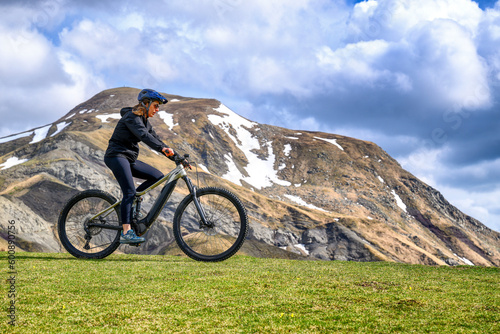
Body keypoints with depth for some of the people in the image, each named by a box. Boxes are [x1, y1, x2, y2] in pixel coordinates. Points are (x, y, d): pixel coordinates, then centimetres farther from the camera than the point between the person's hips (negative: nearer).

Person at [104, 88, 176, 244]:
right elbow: (143, 135, -32)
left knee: (158, 177, -1)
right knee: (130, 191, -21)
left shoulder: (145, 121, 15)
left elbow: (156, 139, 13)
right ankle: (126, 233, -26)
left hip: (129, 159, 9)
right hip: (116, 156, -9)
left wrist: (176, 157, 5)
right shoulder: (131, 117, -14)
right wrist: (163, 148, -46)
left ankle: (130, 200, 5)